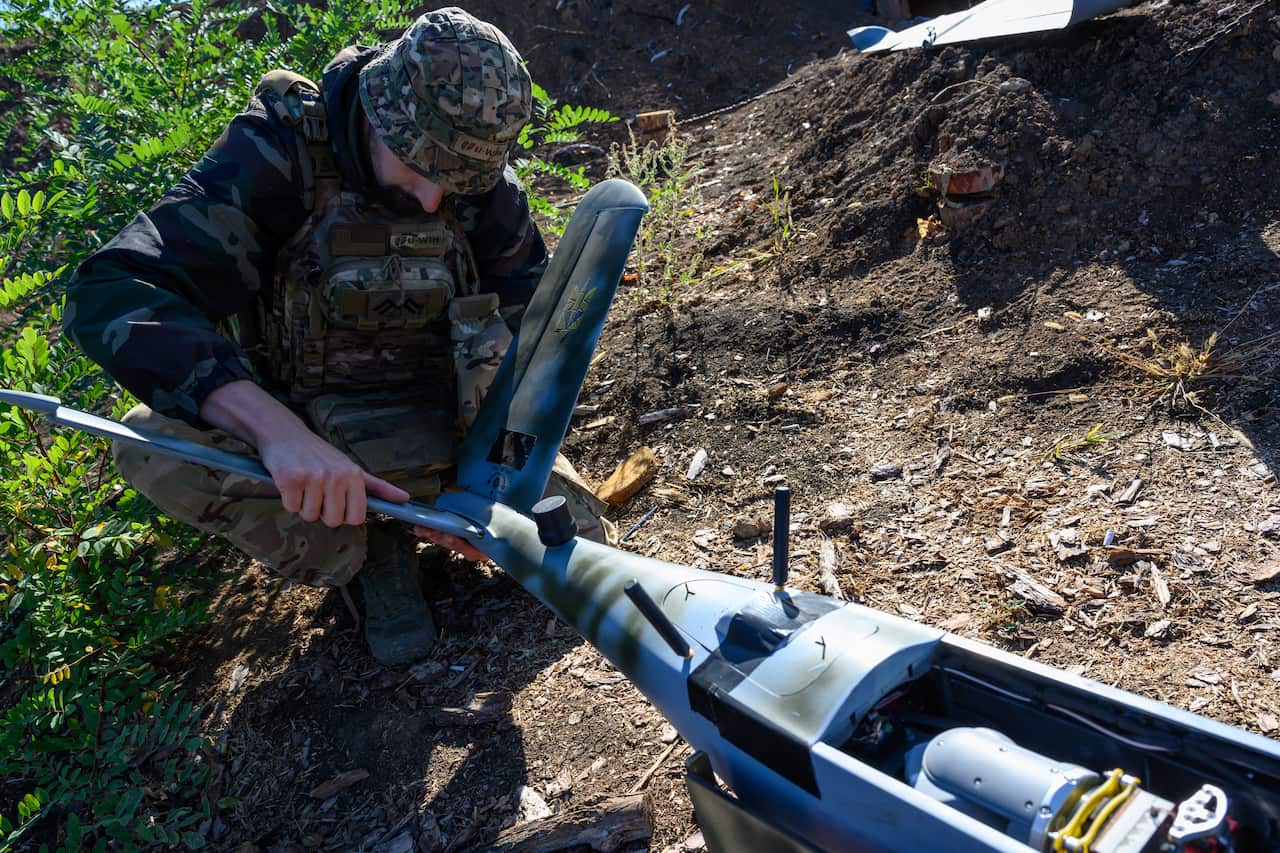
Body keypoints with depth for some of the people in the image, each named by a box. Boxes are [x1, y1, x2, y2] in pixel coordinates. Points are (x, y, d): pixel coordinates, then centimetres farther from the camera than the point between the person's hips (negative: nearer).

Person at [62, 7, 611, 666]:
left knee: (575, 539, -12)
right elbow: (111, 294, -33)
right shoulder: (281, 152, -22)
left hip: (439, 419, 2)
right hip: (294, 430, -1)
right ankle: (369, 547, -7)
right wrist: (278, 430, -49)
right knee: (152, 445, -29)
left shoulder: (482, 178, -11)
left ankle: (399, 512, 11)